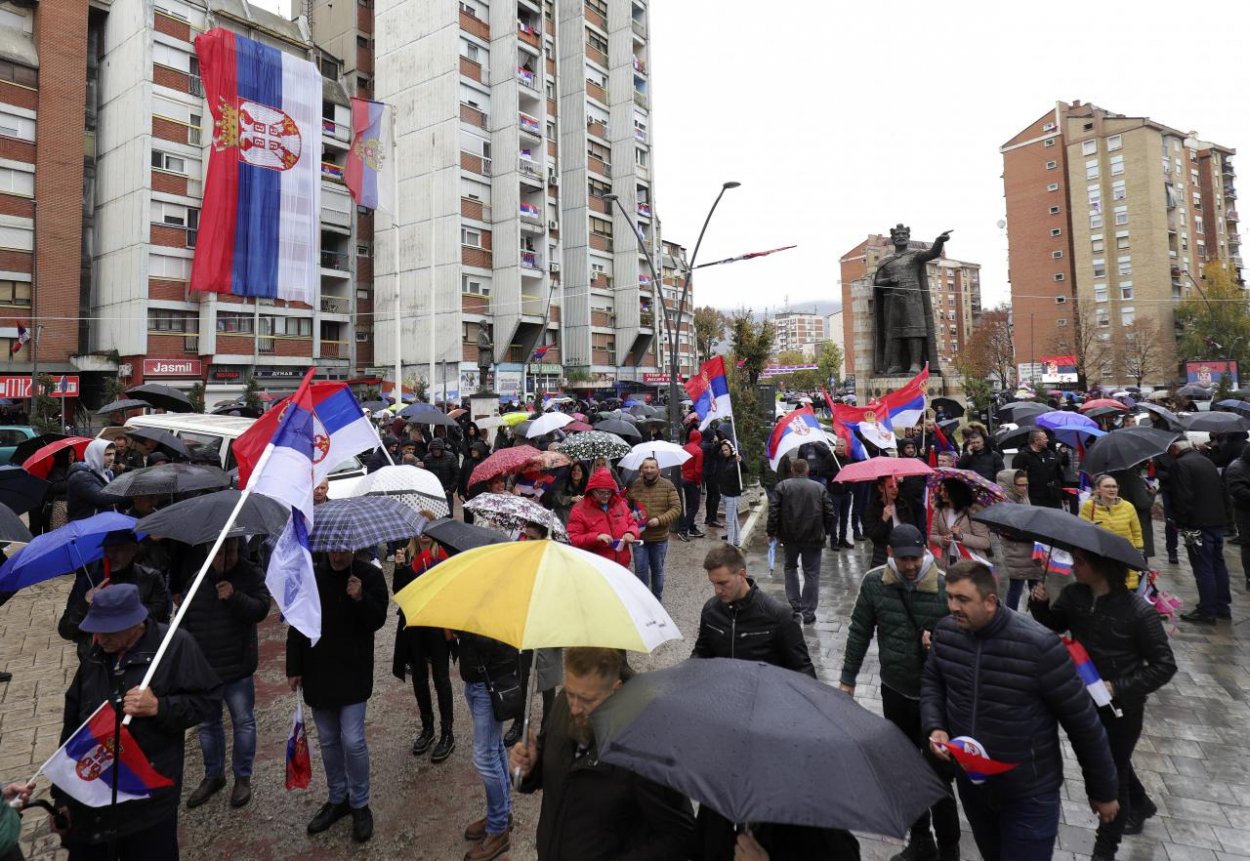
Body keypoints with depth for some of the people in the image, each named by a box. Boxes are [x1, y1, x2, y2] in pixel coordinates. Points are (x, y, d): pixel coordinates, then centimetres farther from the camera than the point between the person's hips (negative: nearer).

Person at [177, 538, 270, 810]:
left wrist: (235, 597, -31)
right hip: (201, 667, 3)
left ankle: (243, 777, 25)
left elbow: (260, 610, -16)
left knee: (243, 722, 8)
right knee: (207, 724, 18)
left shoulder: (251, 576, -9)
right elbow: (184, 620, 7)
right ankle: (213, 775, 36)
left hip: (238, 667, -3)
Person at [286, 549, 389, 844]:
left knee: (352, 741, -4)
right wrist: (294, 668, 5)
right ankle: (337, 798, 34)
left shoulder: (369, 575, -8)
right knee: (327, 740, 16)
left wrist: (361, 598, -29)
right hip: (317, 672, 4)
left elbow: (378, 620, -11)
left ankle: (360, 804, 16)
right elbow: (296, 624, 7)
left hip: (353, 673, -4)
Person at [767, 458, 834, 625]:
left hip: (790, 536, 0)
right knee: (811, 574, 7)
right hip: (813, 537, 0)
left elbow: (773, 511, -9)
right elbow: (829, 513, 2)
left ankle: (795, 607, 17)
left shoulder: (782, 486, -4)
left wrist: (771, 532, 2)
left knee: (790, 568, 20)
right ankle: (809, 614, 8)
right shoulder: (819, 488, 1)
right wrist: (823, 531, 15)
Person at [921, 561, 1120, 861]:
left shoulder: (1038, 645, -26)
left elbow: (1082, 721, -14)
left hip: (1029, 796, -5)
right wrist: (934, 726, -11)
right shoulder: (945, 631, -11)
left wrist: (1103, 790, -3)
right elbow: (932, 682, 7)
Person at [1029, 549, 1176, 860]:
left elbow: (1164, 666, -16)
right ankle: (1140, 806, 58)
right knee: (1106, 762, 27)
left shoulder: (1139, 611, -25)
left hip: (1121, 708, -5)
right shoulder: (1073, 594, -13)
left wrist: (1118, 689, -24)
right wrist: (1040, 604, -16)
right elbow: (1054, 626, 4)